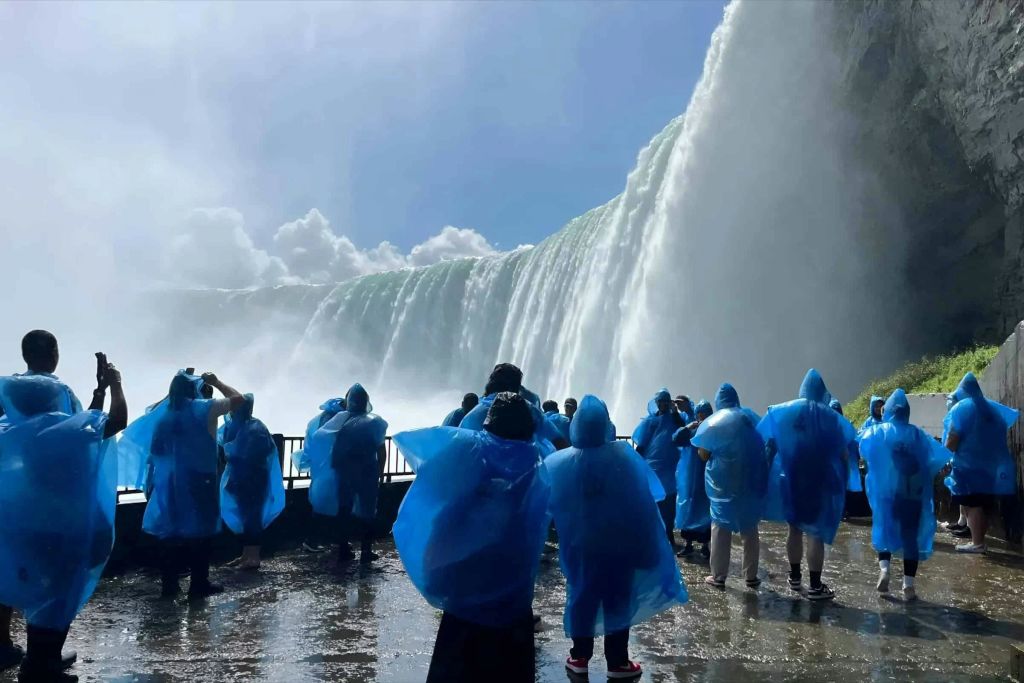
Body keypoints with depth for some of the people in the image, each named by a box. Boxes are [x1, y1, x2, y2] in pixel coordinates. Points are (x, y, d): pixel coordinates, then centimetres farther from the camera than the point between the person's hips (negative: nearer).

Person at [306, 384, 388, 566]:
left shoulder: (341, 418, 1)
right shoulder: (374, 421, -2)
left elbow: (318, 437, -5)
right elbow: (382, 452, -2)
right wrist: (379, 474, 8)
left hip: (345, 471, 2)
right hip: (367, 472, -2)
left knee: (344, 509, 12)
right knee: (367, 510, 8)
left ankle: (344, 552, 13)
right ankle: (366, 552, 5)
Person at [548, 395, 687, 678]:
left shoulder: (561, 461, -13)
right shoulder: (624, 455, -16)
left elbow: (549, 502, -3)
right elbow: (643, 501, -10)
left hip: (581, 545, 1)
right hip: (620, 544, -1)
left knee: (582, 597, 16)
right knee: (618, 599, 12)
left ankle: (579, 657, 25)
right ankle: (617, 662, 20)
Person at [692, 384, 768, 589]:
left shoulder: (713, 423, -4)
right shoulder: (751, 419, 6)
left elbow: (703, 455, -6)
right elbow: (760, 448, 14)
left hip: (723, 482, -3)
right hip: (751, 481, 3)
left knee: (721, 527, 4)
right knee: (749, 529, 11)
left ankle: (718, 576, 5)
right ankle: (751, 576, 16)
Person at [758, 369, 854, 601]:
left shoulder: (783, 412, 0)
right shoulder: (830, 417, -6)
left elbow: (769, 444, 3)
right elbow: (842, 452, -4)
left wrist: (770, 469, 11)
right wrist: (843, 478, 8)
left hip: (791, 479, 3)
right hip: (819, 481, -3)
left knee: (795, 528, 15)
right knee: (816, 532, -2)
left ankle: (794, 577, 25)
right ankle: (815, 586, 0)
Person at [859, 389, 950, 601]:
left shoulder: (877, 432, 0)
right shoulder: (916, 434, 3)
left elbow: (863, 450, -10)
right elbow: (939, 455, 2)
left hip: (885, 492, 0)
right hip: (912, 493, 0)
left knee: (884, 529, 17)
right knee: (910, 535, 5)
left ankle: (884, 569, -2)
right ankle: (908, 584, 1)